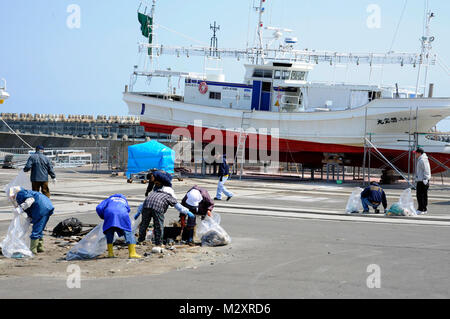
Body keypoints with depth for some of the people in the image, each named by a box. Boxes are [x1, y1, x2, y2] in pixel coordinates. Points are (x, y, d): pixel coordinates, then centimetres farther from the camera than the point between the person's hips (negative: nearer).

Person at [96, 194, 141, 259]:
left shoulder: (109, 200, 33)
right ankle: (132, 253, -4)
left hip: (110, 213, 0)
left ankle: (110, 253, 12)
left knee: (109, 233, 16)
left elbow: (99, 208, 19)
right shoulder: (125, 203, 40)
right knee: (128, 233, 5)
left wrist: (103, 217, 32)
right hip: (122, 214, 0)